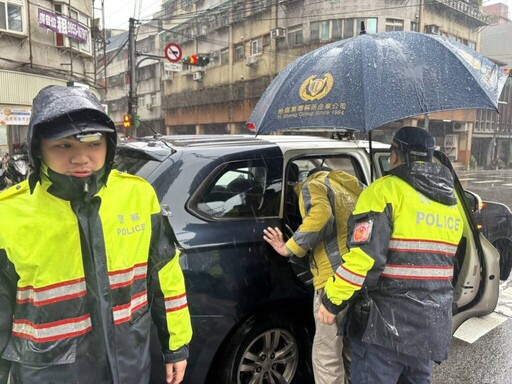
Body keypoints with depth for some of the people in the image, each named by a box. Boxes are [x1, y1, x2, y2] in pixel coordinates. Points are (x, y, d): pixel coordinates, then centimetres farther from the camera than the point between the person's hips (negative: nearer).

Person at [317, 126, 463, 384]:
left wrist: (332, 300, -14)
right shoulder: (452, 201, 12)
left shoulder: (385, 190, -13)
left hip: (387, 323, -7)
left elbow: (363, 255, -23)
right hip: (434, 325, 8)